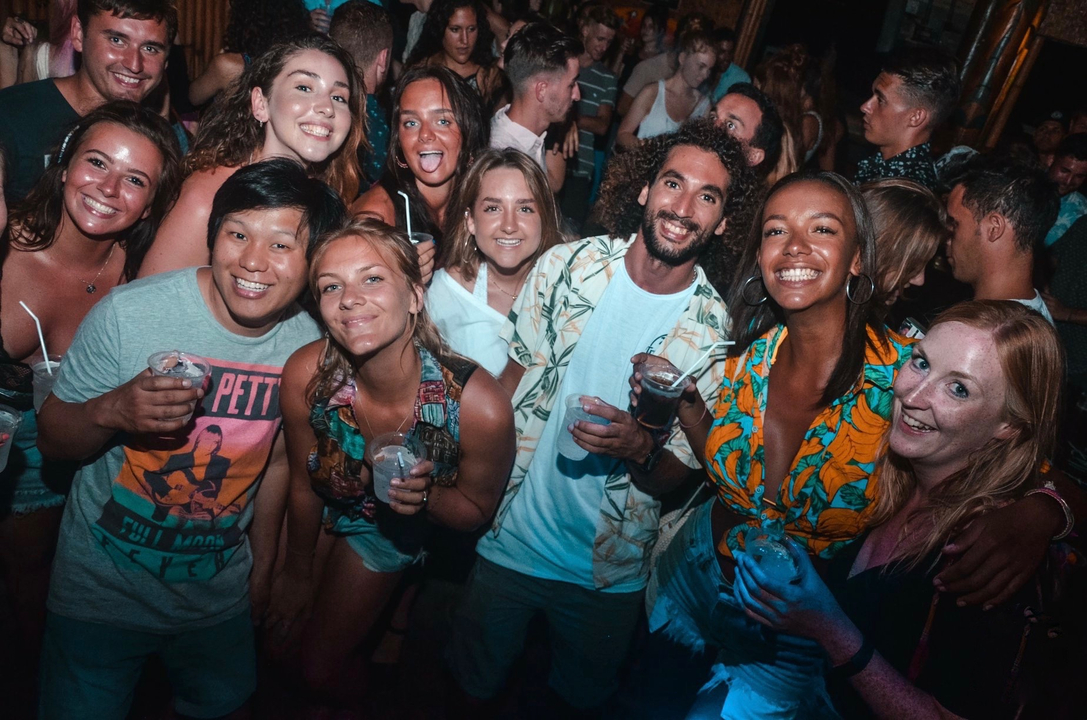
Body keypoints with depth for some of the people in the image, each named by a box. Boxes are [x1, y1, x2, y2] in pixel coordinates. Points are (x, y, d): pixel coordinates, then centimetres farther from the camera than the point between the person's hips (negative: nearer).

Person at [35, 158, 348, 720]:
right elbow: (51, 441, -11)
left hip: (219, 598, 3)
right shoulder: (127, 314, -22)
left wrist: (262, 570, 12)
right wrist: (112, 411, -33)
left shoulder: (311, 346, -12)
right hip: (101, 592, -3)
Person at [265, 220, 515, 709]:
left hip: (390, 533, -2)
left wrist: (425, 495, -37)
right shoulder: (306, 375, -30)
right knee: (275, 634, 20)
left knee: (321, 668, 7)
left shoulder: (480, 407, -38)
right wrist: (297, 571, 6)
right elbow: (303, 484, -10)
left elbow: (477, 511, -16)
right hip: (328, 510, 2)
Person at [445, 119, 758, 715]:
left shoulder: (716, 331, -13)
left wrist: (641, 450, -28)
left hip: (609, 571, 0)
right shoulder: (568, 264, -11)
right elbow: (511, 377, -1)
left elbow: (680, 476, -7)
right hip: (509, 538, 1)